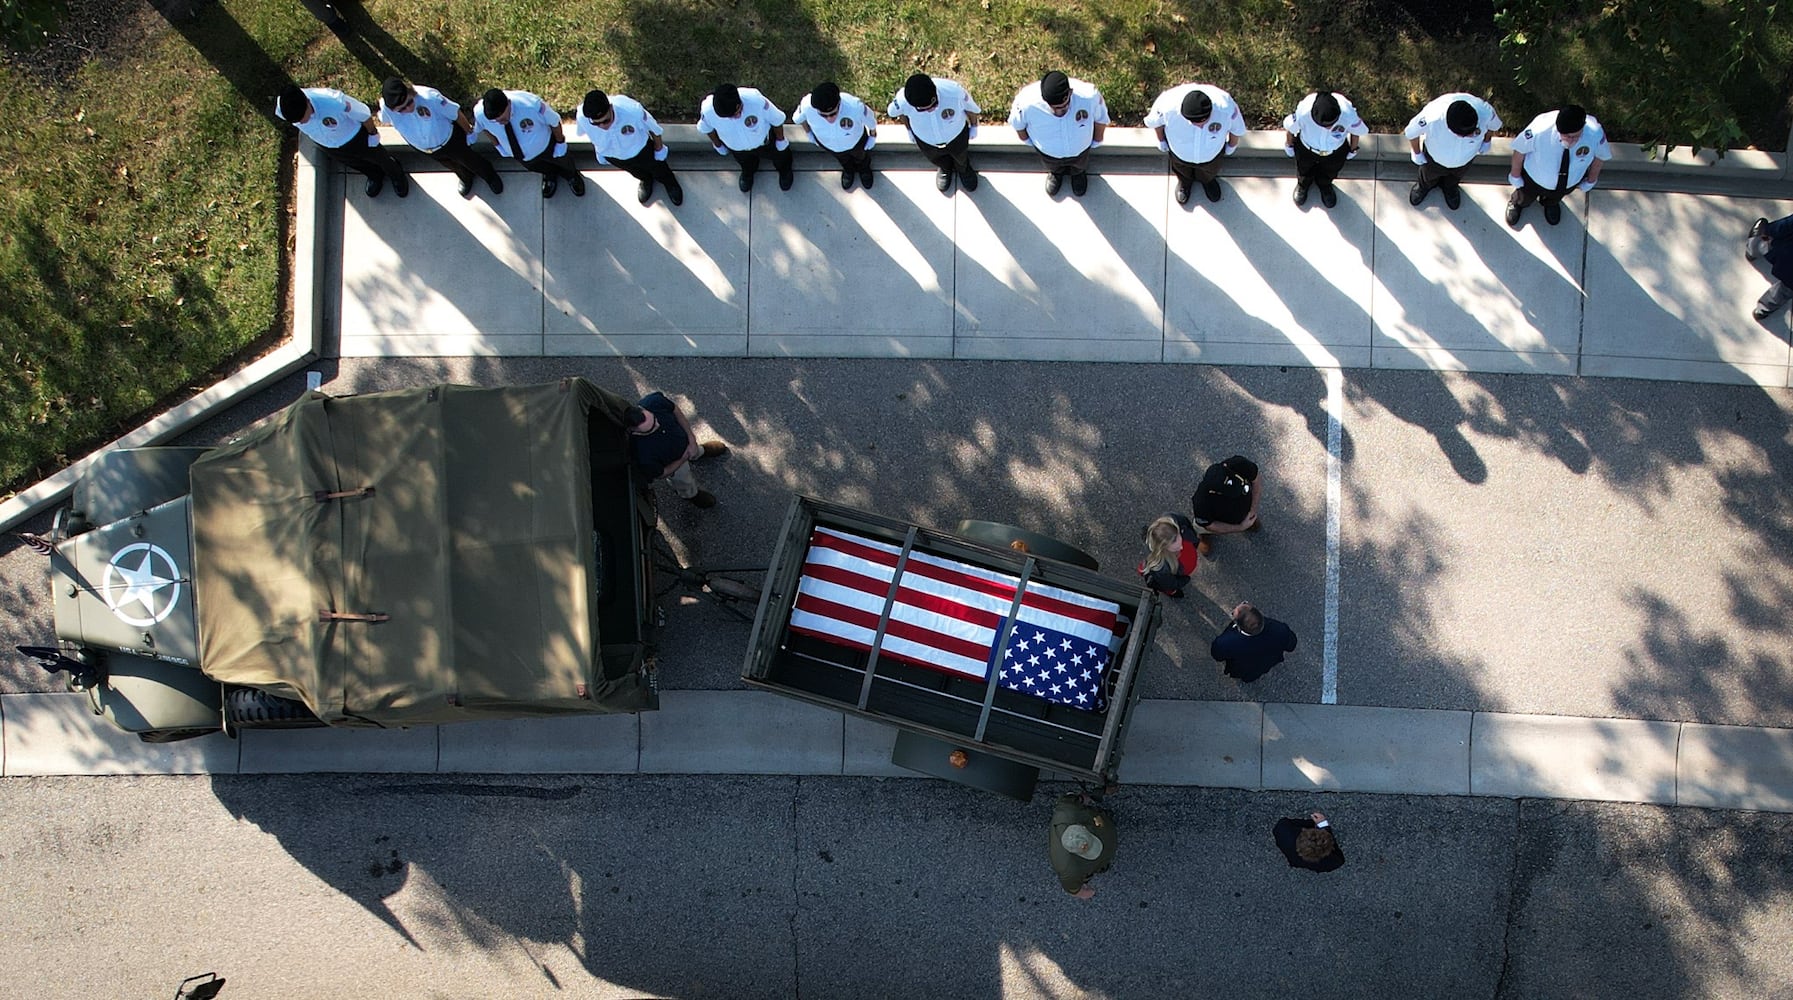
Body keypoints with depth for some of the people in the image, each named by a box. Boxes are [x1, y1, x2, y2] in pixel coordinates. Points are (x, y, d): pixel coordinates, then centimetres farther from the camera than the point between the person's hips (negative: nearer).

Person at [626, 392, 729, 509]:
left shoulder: (654, 401, -41)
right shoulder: (643, 454, -49)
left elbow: (675, 410, -16)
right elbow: (660, 474, -27)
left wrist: (691, 438, -19)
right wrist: (684, 458, -20)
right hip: (674, 464, -3)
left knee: (696, 452, 38)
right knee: (685, 484, 32)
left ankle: (701, 452, 75)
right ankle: (692, 495, 67)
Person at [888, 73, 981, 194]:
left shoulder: (954, 92, -44)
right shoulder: (903, 100, -41)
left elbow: (971, 107, -19)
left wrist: (973, 126, 1)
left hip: (956, 135, 0)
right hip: (926, 141, 0)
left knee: (960, 155, 35)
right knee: (935, 159, 35)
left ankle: (963, 169, 71)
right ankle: (945, 169, 72)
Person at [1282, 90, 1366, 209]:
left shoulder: (1348, 114, -42)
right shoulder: (1303, 112, -44)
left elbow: (1356, 131, -16)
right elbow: (1290, 127, -19)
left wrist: (1353, 149, 4)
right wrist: (1289, 144, 2)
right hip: (1306, 149, -1)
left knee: (1329, 172, 31)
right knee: (1304, 169, 32)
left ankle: (1325, 185, 67)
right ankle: (1303, 184, 67)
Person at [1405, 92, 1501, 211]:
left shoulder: (1485, 111, -41)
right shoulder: (1432, 118, -48)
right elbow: (1411, 133, -23)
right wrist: (1417, 154, -5)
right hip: (1435, 157, -1)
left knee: (1456, 176, 34)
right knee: (1428, 175, 33)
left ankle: (1450, 187, 68)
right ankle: (1424, 186, 67)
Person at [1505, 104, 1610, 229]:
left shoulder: (1595, 133, -37)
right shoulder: (1540, 130, -44)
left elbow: (1600, 156, -13)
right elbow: (1520, 150, -22)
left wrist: (1590, 182, 3)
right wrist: (1515, 176, -6)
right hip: (1534, 179, -1)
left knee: (1556, 197, 37)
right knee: (1525, 198, 33)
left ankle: (1551, 203, 73)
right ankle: (1517, 203, 69)